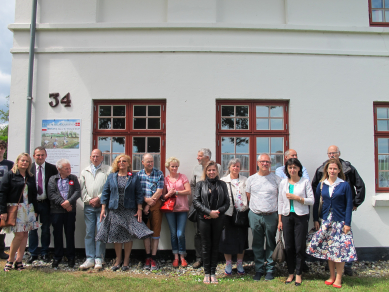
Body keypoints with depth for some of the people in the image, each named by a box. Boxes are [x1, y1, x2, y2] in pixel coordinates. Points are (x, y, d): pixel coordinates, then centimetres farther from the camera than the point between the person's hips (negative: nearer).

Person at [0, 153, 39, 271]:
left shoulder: (31, 177, 13)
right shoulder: (10, 175, -2)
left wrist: (35, 210, 12)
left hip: (28, 209, 5)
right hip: (15, 208, -5)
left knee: (25, 235, 4)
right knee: (19, 234, -9)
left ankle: (19, 261, 12)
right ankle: (10, 260, 8)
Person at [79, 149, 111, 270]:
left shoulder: (108, 170, 4)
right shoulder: (85, 172, 18)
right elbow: (82, 189, 12)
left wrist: (99, 199, -10)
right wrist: (89, 200, -2)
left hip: (102, 205, -3)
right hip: (88, 206, 4)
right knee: (89, 232, 3)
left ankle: (99, 259, 2)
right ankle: (90, 259, 9)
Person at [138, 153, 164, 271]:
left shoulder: (159, 174, 2)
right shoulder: (139, 174, 8)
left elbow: (159, 191, -5)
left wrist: (149, 205, -8)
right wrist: (146, 199, -14)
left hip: (156, 205, -2)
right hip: (143, 205, 2)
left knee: (156, 231, -1)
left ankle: (153, 259, 4)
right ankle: (148, 258, 13)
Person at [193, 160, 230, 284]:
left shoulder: (222, 184, 9)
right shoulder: (200, 184, 5)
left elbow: (227, 202, 5)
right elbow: (196, 201, -4)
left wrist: (218, 212, -10)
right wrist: (209, 212, -12)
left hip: (218, 219, 1)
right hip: (204, 219, -1)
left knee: (215, 245, 6)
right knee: (206, 245, 3)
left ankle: (213, 273, 16)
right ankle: (206, 273, 13)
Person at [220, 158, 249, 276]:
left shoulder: (245, 180, 10)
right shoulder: (223, 181, 4)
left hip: (242, 213, 2)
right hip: (228, 214, -2)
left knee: (242, 238, 8)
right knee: (228, 239, 3)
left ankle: (239, 264, 23)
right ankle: (228, 264, 18)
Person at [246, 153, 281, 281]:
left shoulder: (276, 179, 2)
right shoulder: (251, 179, 7)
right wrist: (257, 207, 7)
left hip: (271, 216, -1)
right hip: (255, 216, 2)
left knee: (271, 244, 6)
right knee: (257, 244, 8)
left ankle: (270, 269, 18)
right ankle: (259, 269, 19)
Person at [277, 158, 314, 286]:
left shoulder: (305, 182, -1)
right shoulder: (283, 182, 7)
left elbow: (312, 200, -3)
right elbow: (280, 201, 9)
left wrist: (296, 197, -14)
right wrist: (280, 220, 7)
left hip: (301, 217, -2)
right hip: (287, 216, 3)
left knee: (299, 246, 1)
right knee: (288, 246, 6)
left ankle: (298, 273, 15)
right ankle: (290, 273, 19)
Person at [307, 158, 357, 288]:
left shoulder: (345, 185, -4)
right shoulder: (321, 185, 4)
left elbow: (349, 205, -4)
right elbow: (316, 203, 8)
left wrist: (347, 223, -8)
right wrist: (315, 220, 5)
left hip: (340, 221, -3)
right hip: (326, 221, 3)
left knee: (340, 249, -1)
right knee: (328, 249, 8)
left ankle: (338, 278, 12)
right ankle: (331, 276, 21)